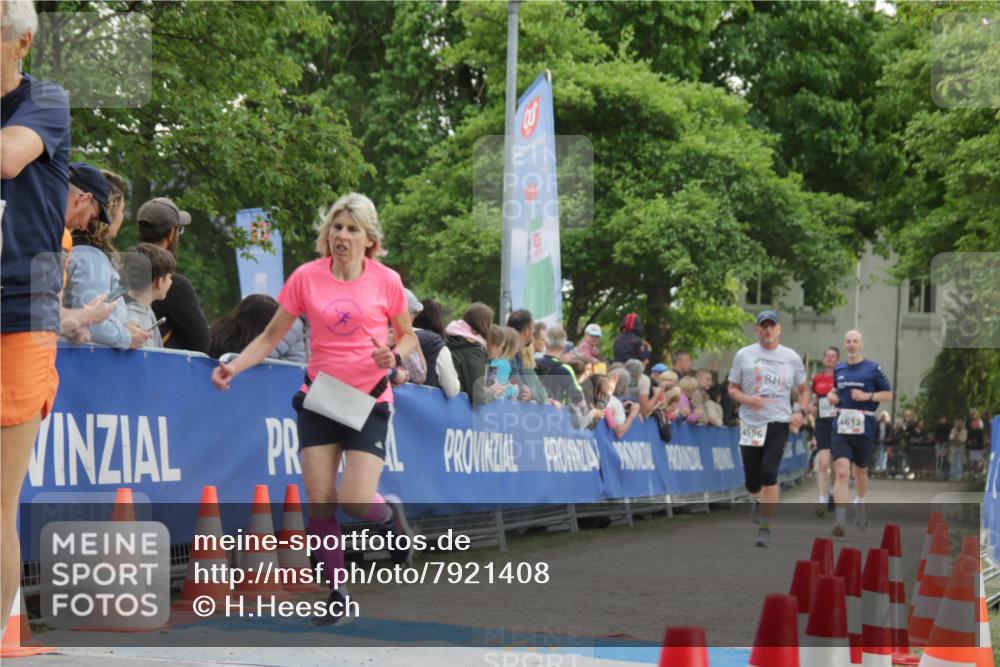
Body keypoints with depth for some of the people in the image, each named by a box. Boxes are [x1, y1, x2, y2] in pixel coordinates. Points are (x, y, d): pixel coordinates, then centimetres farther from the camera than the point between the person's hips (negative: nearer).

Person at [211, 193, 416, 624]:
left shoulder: (386, 281, -3)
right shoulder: (306, 277, -2)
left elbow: (408, 336, 10)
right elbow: (271, 336, 3)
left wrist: (393, 356, -13)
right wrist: (233, 367, -12)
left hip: (369, 401, -2)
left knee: (356, 501, -14)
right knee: (319, 501, -4)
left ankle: (391, 513, 24)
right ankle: (337, 594, 10)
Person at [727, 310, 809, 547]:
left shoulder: (792, 358, 5)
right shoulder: (744, 355, 3)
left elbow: (804, 390, 17)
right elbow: (732, 389, 7)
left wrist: (801, 412, -1)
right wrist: (747, 400, -14)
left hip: (778, 423, -1)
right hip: (750, 424, 1)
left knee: (768, 474, -19)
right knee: (752, 483, 5)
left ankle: (765, 527, -10)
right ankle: (760, 500, 42)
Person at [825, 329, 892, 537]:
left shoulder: (873, 369, -1)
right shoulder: (838, 369, 11)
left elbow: (888, 394, 2)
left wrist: (867, 396, -13)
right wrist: (831, 395, 5)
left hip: (864, 428, -1)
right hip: (841, 427, 1)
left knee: (860, 471, 16)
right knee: (841, 472, -14)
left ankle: (860, 504, 45)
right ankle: (840, 520, -20)